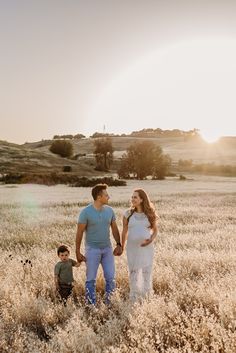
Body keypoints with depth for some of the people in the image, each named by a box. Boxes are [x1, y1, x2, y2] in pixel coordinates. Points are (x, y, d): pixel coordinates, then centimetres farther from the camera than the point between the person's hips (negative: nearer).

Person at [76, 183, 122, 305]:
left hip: (107, 249, 4)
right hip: (92, 249, -4)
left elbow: (114, 229, 10)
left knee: (111, 277, 5)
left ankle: (109, 303, 19)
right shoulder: (86, 212, -13)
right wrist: (78, 252, -8)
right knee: (91, 279, 4)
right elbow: (79, 233, -9)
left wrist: (119, 245, 2)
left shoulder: (109, 210, 0)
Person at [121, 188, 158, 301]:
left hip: (147, 247, 0)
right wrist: (122, 247, 7)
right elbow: (124, 231, 4)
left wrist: (151, 239, -13)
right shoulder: (128, 213, -3)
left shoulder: (150, 214, -3)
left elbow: (155, 230, 6)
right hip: (132, 248, 0)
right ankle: (134, 299, 24)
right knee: (133, 272, 10)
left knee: (147, 272, 5)